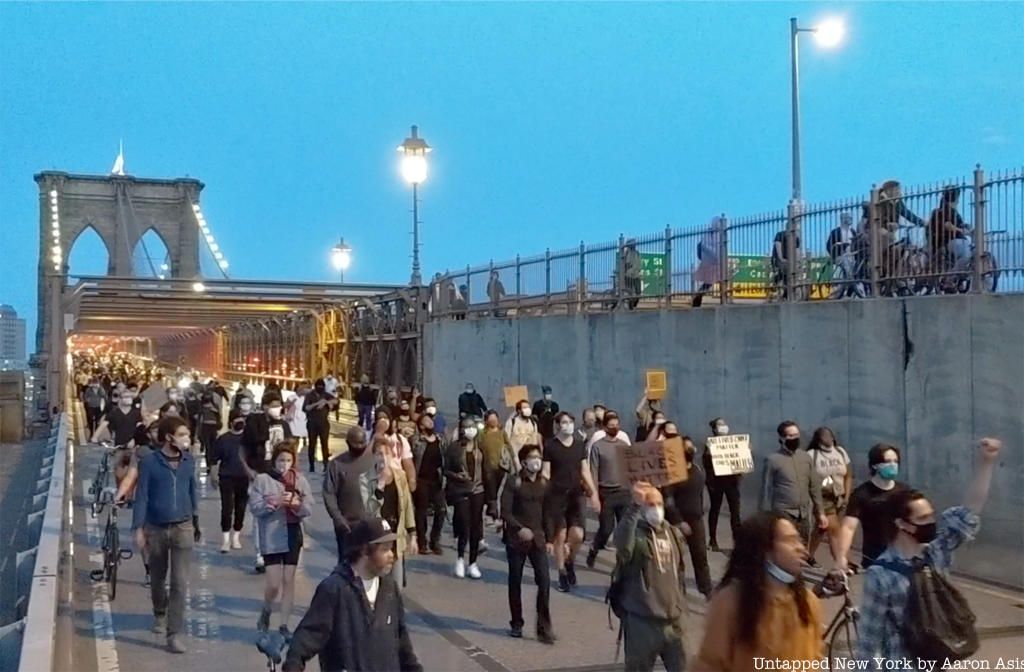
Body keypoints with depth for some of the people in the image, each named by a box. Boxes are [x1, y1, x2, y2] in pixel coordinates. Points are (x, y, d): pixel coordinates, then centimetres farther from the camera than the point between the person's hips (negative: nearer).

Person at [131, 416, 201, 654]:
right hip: (156, 528, -1)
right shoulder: (150, 463, -9)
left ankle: (175, 634, -3)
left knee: (180, 583, -7)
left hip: (183, 528, 1)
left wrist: (196, 521, 15)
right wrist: (138, 528, -11)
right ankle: (160, 615, 45)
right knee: (158, 579, 17)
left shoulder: (189, 461, 0)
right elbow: (141, 496, -7)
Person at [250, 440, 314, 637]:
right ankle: (266, 612, 27)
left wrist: (297, 504, -19)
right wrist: (275, 502, -22)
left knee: (289, 580, 6)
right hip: (271, 538, -3)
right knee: (274, 584, -4)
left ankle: (284, 624, 16)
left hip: (292, 535, 3)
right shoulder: (263, 480, -5)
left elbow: (309, 509, 1)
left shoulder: (300, 480, 3)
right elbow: (255, 507, -9)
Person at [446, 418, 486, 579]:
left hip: (478, 490, 3)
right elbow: (446, 470, -1)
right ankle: (460, 559, 16)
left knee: (476, 528, 5)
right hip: (460, 491, -3)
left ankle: (473, 563, 17)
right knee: (464, 526, -9)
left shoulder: (480, 447, 5)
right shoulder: (454, 447, -3)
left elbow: (485, 469, 8)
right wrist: (456, 476, -20)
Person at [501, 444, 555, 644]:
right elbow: (505, 512, -11)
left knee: (544, 582, -8)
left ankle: (544, 628, -2)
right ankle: (516, 624, 24)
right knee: (515, 582, 9)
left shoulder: (544, 483, 5)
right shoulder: (514, 483, -8)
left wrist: (548, 538, 9)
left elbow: (547, 512, 11)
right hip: (516, 539, -2)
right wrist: (520, 528, -24)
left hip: (537, 539, 3)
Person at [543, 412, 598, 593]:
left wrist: (594, 493, 4)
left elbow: (585, 471, 11)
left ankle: (570, 561, 26)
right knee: (560, 536, -1)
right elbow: (545, 473, -3)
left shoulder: (580, 444, 8)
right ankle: (562, 574, 13)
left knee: (578, 536, -5)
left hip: (576, 494, 3)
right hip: (556, 495, -3)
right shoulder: (549, 445, -3)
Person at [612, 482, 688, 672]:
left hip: (671, 620, 6)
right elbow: (622, 544, -39)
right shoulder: (635, 534, -12)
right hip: (642, 620, -6)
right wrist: (635, 507, -46)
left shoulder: (673, 534, 8)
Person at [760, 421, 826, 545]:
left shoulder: (806, 457, 8)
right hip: (783, 514, -5)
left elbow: (814, 486, 13)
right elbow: (767, 490, -5)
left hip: (804, 515, 5)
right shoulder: (773, 460, -7)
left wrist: (820, 512, 10)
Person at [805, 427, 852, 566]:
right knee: (834, 529, -11)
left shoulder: (840, 452, 5)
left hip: (839, 498, 5)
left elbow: (848, 476, 9)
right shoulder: (811, 455, -10)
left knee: (822, 528, 11)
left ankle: (809, 556, 24)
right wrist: (819, 487, -21)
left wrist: (846, 497, 3)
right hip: (822, 498, -5)